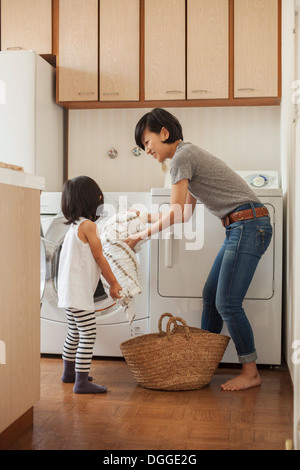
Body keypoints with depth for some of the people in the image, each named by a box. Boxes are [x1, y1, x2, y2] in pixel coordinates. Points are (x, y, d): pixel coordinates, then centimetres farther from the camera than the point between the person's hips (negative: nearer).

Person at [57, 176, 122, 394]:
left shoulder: (74, 226, 13)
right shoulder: (88, 225, -15)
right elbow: (99, 257, -11)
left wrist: (110, 281, 23)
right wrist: (114, 283, -1)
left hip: (69, 291, 10)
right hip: (79, 292, -10)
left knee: (75, 333, 22)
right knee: (88, 335, -7)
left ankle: (69, 372, 35)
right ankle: (82, 382, -5)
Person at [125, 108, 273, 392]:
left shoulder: (182, 157, -11)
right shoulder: (189, 156, 20)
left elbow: (176, 216, -13)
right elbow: (185, 213, 22)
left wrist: (139, 237, -3)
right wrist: (146, 216, 23)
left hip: (248, 226, -10)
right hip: (239, 228, 10)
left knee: (227, 302, -7)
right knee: (211, 296, 11)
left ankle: (250, 372, 5)